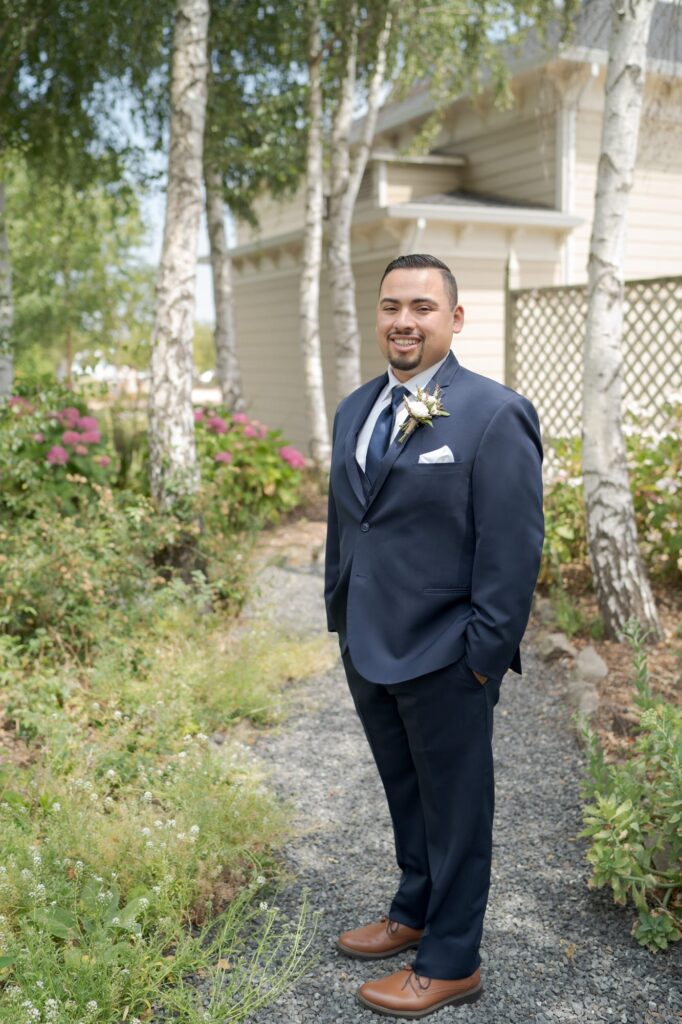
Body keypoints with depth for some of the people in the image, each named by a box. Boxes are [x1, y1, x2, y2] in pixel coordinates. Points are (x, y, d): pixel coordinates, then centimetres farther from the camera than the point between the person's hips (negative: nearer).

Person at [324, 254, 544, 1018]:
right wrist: (340, 614, 14)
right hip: (368, 650, 7)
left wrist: (485, 654, -15)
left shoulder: (494, 415, -15)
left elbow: (513, 547, -16)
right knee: (404, 797, 23)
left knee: (454, 809, 11)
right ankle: (414, 915, 44)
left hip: (444, 661, -6)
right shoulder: (354, 411, 8)